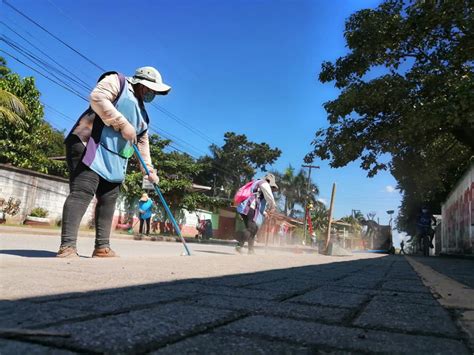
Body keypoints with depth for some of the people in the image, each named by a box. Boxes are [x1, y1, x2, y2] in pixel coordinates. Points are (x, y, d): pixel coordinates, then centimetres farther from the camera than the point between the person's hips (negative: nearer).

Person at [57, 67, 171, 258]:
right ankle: (67, 246, -20)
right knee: (82, 192, -18)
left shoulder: (142, 116, 26)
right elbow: (97, 97, -14)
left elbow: (143, 144, 26)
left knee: (108, 200, 3)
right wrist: (123, 124, -17)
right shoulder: (117, 81, 5)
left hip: (114, 159, 9)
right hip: (90, 146, -9)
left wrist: (149, 170, 18)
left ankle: (102, 247, 6)